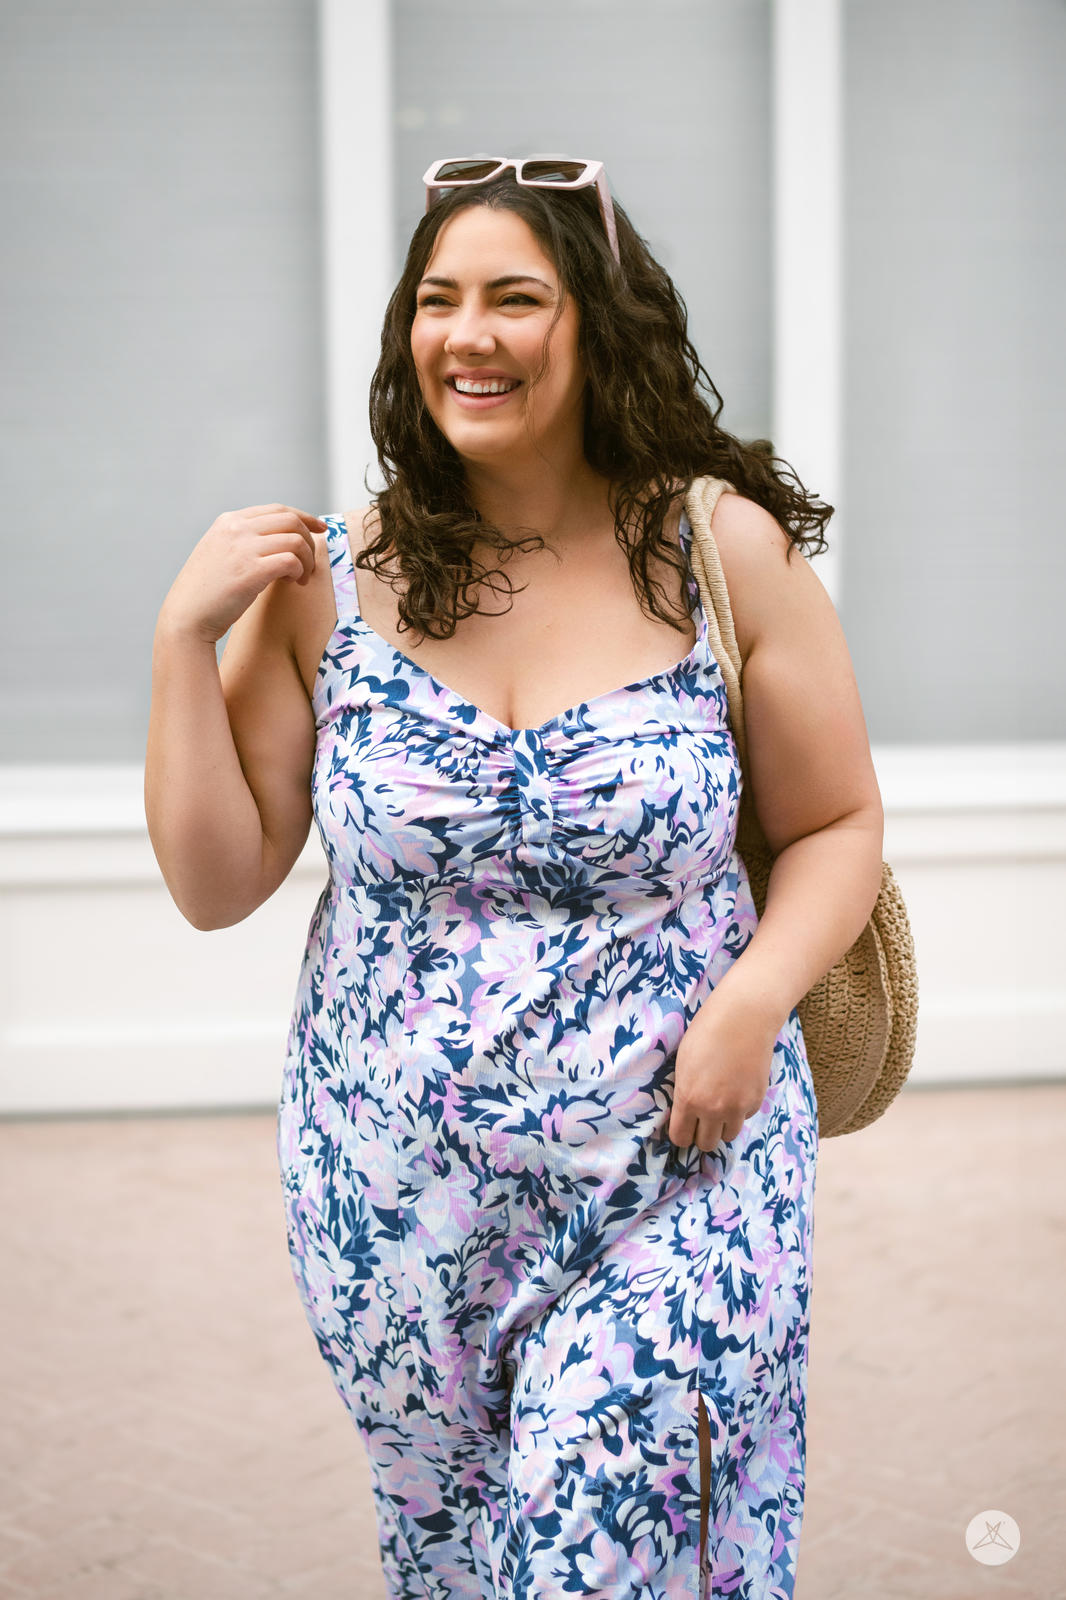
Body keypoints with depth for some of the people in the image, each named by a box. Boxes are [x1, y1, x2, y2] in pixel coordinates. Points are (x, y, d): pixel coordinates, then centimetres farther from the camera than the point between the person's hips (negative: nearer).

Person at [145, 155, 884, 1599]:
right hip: (396, 1196, 2)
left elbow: (838, 825, 2)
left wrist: (755, 995, -15)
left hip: (670, 1176, -2)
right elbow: (218, 885, -1)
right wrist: (184, 638, -10)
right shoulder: (332, 579, -3)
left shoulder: (724, 552, -7)